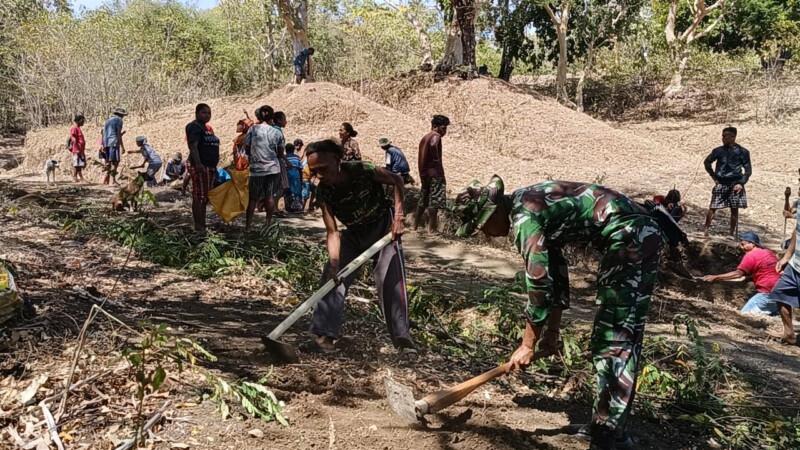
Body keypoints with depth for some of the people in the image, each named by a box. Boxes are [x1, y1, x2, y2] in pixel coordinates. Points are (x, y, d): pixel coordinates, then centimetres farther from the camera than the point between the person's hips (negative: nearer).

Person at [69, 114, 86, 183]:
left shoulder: (78, 128, 19)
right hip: (77, 150, -10)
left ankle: (81, 178, 11)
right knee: (76, 165, -6)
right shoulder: (74, 128, -9)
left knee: (80, 165, 9)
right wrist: (77, 149, -21)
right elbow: (73, 140, -15)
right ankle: (74, 178, -3)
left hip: (81, 150, 10)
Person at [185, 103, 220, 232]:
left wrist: (214, 166, 24)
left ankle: (202, 225, 17)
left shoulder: (208, 128, 20)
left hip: (210, 167, 9)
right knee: (199, 197, -8)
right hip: (200, 167, -9)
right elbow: (193, 146, -19)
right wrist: (198, 164, -30)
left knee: (204, 198, 12)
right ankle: (198, 226, -7)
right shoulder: (194, 126, -8)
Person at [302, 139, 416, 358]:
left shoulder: (362, 171, -29)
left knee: (391, 281, -14)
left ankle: (403, 340, -9)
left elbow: (396, 181, -14)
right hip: (353, 234, 4)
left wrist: (398, 214, -25)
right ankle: (324, 336, -3)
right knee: (331, 278, -7)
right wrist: (334, 262, -35)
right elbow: (332, 232, -20)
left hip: (383, 227, -4)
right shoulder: (323, 192, -19)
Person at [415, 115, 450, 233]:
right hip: (435, 172, -9)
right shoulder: (436, 136, -10)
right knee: (434, 200, -6)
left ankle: (416, 223, 23)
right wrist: (437, 159, -21)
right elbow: (433, 145, -34)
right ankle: (432, 227, -5)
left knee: (424, 200, 17)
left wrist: (423, 174, 19)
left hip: (424, 172, 9)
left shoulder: (425, 137, 18)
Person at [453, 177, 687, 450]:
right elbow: (553, 273, 17)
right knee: (607, 335, 14)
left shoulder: (523, 217, -17)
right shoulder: (530, 208, 12)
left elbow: (538, 283, -17)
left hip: (631, 236, -10)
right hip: (635, 233, 10)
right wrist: (552, 332, 18)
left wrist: (527, 345, -6)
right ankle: (605, 425, 24)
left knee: (616, 338, -8)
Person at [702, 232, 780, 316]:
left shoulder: (751, 255, -11)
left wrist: (715, 277, -18)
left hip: (768, 293, -9)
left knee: (745, 313, -10)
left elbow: (737, 274, -17)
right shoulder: (768, 253, 16)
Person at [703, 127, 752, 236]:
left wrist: (741, 183, -9)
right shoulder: (719, 150, 4)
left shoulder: (742, 151, 0)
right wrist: (714, 176, 10)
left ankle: (732, 234, 11)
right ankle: (705, 230, 2)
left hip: (735, 184, -1)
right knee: (712, 207, -6)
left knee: (734, 210, 3)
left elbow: (748, 170, 1)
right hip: (721, 183, 1)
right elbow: (707, 162, 17)